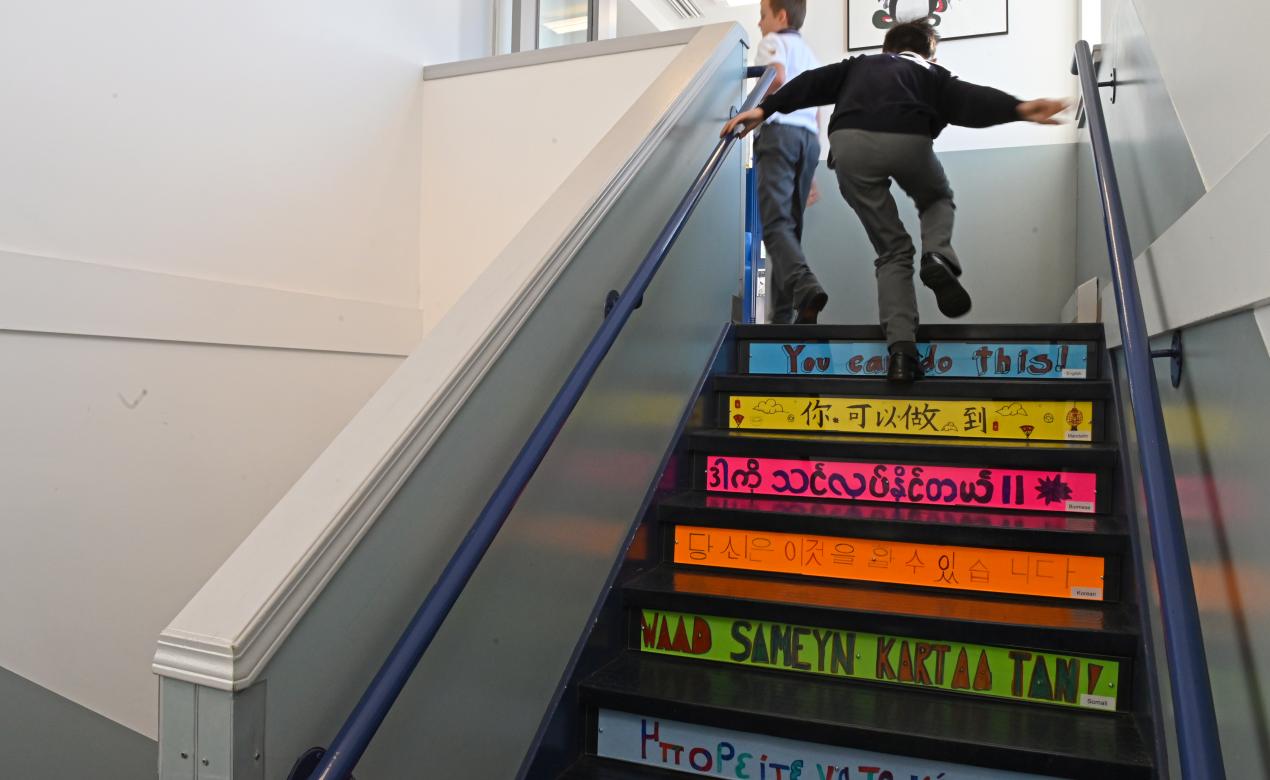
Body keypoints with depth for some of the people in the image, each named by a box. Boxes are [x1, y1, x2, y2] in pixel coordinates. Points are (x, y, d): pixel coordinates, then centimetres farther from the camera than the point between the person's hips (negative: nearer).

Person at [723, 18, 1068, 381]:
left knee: (893, 251, 13)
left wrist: (765, 109, 19)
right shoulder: (931, 74, 30)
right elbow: (970, 98, 12)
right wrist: (1017, 108, -3)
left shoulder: (859, 65, 37)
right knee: (938, 199, 33)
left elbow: (813, 82, 23)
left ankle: (902, 350, -3)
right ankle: (939, 257, 0)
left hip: (850, 144, 2)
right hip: (906, 140, -1)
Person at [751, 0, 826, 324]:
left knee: (776, 222, -17)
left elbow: (777, 78, -14)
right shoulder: (811, 56, 30)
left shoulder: (774, 41, 9)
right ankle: (782, 315, 2)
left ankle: (805, 285, -42)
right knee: (791, 225, 6)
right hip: (809, 137, 7)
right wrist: (809, 171, 26)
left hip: (780, 131, -7)